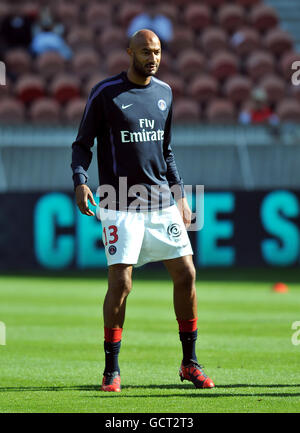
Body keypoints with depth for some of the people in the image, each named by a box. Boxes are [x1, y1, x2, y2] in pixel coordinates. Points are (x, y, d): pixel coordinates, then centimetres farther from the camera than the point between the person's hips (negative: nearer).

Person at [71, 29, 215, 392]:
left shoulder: (164, 93, 11)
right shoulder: (105, 93, -5)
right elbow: (82, 144, -1)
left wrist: (180, 195, 18)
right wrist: (80, 181, -18)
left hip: (162, 202, 5)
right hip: (120, 206, -5)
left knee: (185, 274, 2)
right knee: (120, 283, -11)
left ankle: (190, 363, 15)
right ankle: (111, 370, 1)